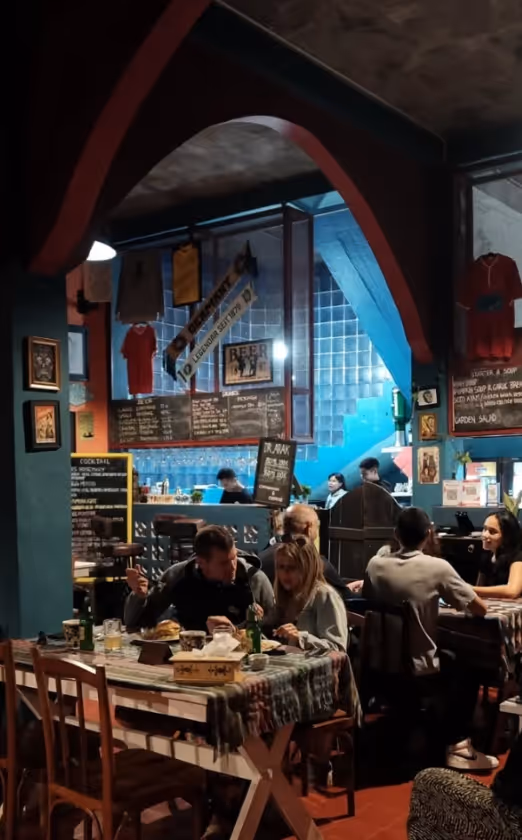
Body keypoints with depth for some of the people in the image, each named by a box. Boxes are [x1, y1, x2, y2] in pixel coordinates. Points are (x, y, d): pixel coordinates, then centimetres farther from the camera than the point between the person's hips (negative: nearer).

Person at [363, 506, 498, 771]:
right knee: (467, 667, 24)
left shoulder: (375, 564, -6)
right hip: (417, 667, -5)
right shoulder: (438, 567, -16)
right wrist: (451, 597, 13)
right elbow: (479, 609, -9)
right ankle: (456, 745, 21)